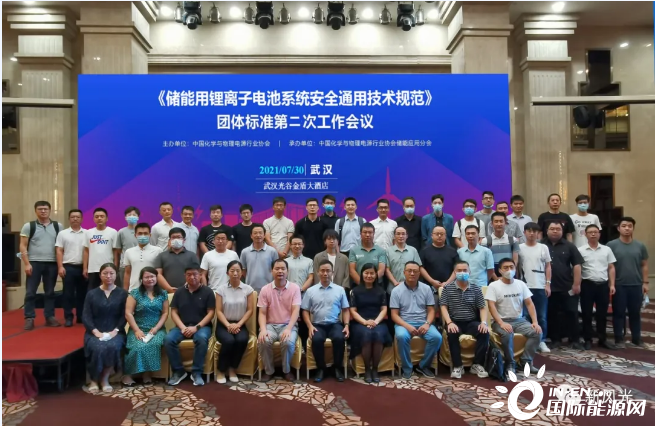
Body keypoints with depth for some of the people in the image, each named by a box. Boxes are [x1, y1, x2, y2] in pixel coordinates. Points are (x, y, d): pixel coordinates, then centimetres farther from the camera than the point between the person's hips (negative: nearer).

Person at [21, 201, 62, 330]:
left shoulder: (57, 226, 7)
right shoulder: (28, 226, 2)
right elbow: (23, 246, -1)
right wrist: (27, 264, -9)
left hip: (52, 264, 2)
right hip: (34, 263, -2)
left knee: (50, 292, 8)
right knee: (30, 292, -1)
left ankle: (50, 317, 15)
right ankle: (29, 318, 5)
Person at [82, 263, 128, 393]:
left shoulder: (122, 293, 9)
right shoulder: (91, 293, 12)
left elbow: (124, 315, 2)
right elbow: (86, 316, 3)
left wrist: (115, 330, -13)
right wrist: (95, 331, -13)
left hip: (115, 332, 0)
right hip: (95, 332, 1)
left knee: (112, 347, -33)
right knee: (98, 348, -32)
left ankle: (105, 379, -11)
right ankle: (93, 380, -7)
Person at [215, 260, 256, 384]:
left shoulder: (248, 289, 3)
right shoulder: (221, 289, 3)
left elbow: (250, 310, 0)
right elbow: (218, 311, -2)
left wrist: (238, 324, -13)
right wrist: (228, 325, -17)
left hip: (240, 324, 1)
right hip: (224, 324, -1)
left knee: (242, 340, -31)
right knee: (229, 341, -32)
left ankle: (232, 369, -7)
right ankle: (221, 371, -9)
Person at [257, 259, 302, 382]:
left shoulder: (295, 288, -1)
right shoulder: (265, 289, 3)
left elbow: (296, 310, -9)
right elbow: (262, 313, 1)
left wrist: (288, 329, -25)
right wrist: (263, 329, -19)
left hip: (288, 325, -1)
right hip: (270, 325, 1)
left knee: (288, 342, -32)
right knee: (263, 341, -30)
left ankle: (287, 370, -2)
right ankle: (269, 371, -3)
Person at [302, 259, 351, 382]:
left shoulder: (340, 290, 9)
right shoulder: (310, 291, 8)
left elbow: (345, 310, 9)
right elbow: (305, 311, 6)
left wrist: (347, 325, -7)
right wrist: (310, 326, -9)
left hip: (335, 324, 0)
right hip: (318, 325, 0)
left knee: (339, 338, -32)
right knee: (317, 339, -33)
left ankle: (338, 367, -9)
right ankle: (321, 368, -10)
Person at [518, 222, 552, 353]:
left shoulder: (543, 248, 6)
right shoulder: (520, 248, 2)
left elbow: (548, 267, 7)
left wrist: (548, 284, -1)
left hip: (541, 287, 1)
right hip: (525, 287, -1)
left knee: (542, 316, 7)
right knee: (524, 316, 3)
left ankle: (541, 341, 17)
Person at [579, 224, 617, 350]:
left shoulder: (607, 249, 8)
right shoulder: (580, 250, -1)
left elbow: (611, 268, 9)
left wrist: (612, 285, 2)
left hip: (603, 285, 3)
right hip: (587, 285, -2)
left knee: (602, 314, 9)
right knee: (587, 314, 3)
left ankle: (602, 339, 20)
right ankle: (587, 340, 12)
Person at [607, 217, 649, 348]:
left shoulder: (640, 246, 5)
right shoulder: (611, 245, -5)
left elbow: (644, 265, 9)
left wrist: (645, 282, 4)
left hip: (636, 285, 3)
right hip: (619, 285, -3)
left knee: (635, 313, 12)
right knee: (619, 313, 4)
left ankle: (637, 338, 25)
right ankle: (619, 339, 13)